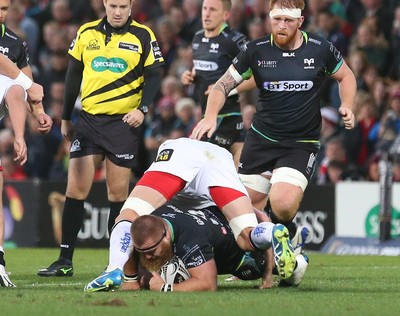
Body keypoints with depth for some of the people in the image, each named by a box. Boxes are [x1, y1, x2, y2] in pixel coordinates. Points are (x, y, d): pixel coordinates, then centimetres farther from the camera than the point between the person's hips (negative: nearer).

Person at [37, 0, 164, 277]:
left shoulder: (143, 36, -1)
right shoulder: (87, 33, 7)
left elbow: (154, 75, 0)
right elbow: (73, 75, 13)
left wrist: (142, 109, -15)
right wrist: (66, 118, 14)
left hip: (124, 122, -3)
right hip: (89, 118, 3)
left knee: (118, 193, 0)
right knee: (75, 190, -2)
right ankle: (65, 261, 2)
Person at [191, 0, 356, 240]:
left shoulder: (320, 49, -5)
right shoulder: (257, 51, -4)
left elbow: (346, 76, 13)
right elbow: (223, 84, 1)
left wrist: (347, 107, -4)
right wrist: (211, 115, -17)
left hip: (301, 144, -3)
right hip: (261, 139, 3)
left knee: (283, 205, -24)